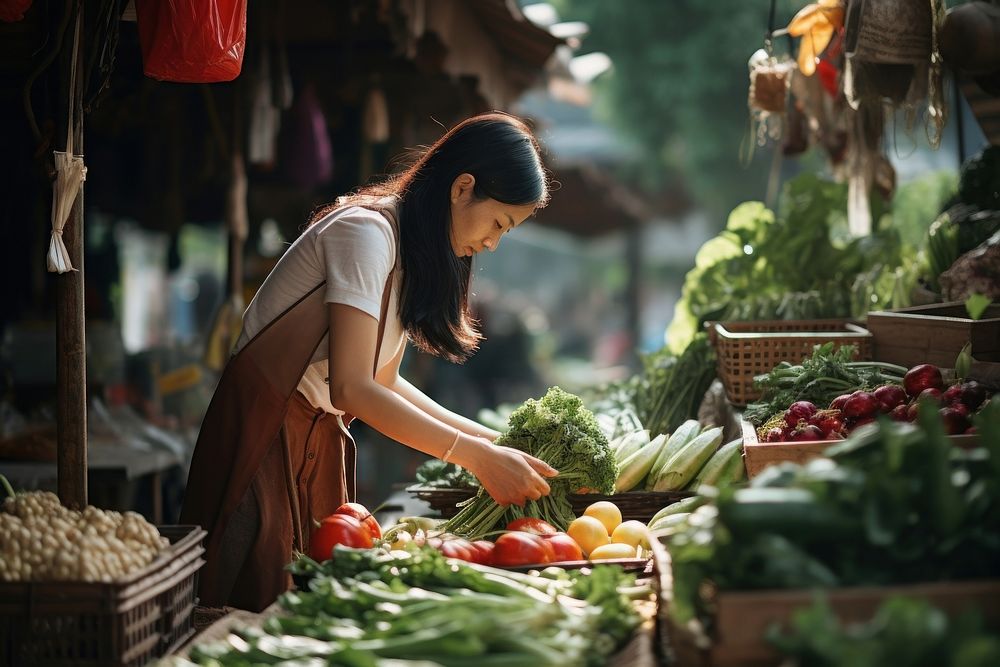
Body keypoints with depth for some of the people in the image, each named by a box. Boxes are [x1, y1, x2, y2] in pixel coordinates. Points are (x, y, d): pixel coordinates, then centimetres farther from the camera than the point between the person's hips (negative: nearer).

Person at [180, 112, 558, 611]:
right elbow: (351, 387, -25)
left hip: (321, 438, 9)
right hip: (267, 434, -9)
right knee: (261, 601, -9)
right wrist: (476, 456, -24)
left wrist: (492, 438, 7)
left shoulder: (414, 252, 10)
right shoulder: (367, 231, -18)